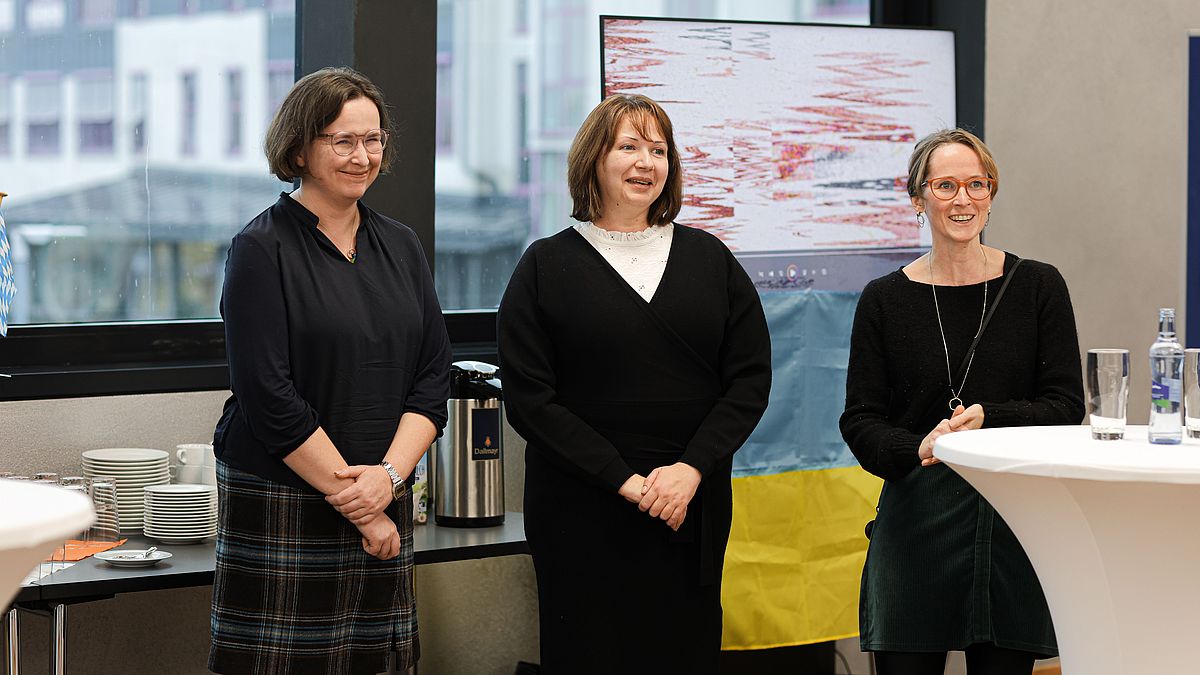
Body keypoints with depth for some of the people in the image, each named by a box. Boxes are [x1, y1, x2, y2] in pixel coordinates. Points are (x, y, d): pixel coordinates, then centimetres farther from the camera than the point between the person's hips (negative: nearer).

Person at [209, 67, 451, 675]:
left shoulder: (400, 247, 13)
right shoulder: (263, 248, -5)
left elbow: (433, 378, 8)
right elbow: (270, 397, -12)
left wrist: (389, 476, -9)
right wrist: (357, 502, -12)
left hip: (382, 506, 5)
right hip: (280, 505, -5)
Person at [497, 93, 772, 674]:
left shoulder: (708, 258, 10)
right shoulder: (547, 266, 1)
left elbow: (750, 379, 5)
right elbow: (529, 398, -6)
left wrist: (692, 468, -10)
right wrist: (625, 480, -13)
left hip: (694, 510, 3)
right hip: (582, 516, -2)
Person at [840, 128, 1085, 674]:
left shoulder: (1037, 286, 4)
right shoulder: (885, 300, 4)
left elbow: (1067, 405, 0)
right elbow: (859, 420, 2)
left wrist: (988, 420, -18)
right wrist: (917, 448, -19)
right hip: (917, 522, 0)